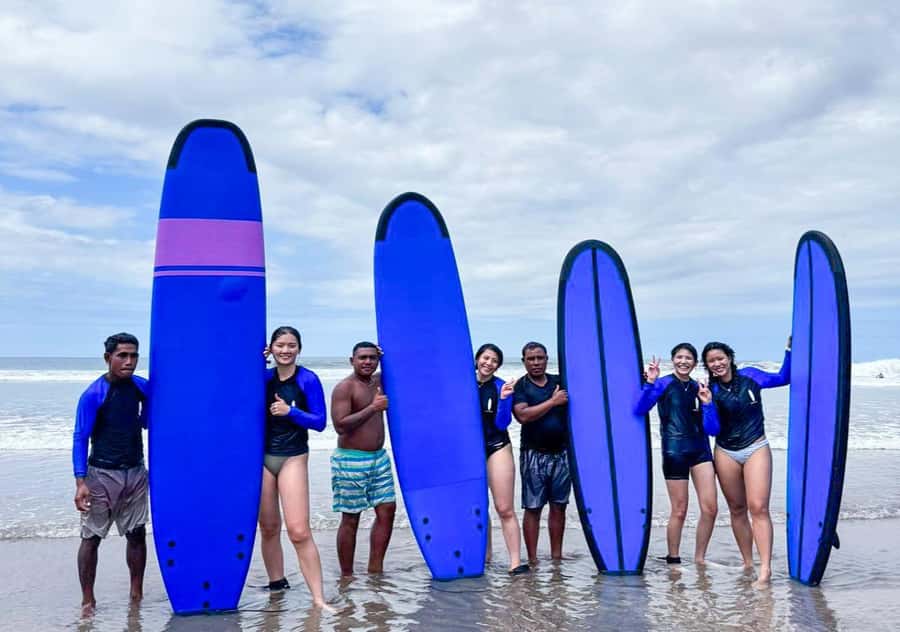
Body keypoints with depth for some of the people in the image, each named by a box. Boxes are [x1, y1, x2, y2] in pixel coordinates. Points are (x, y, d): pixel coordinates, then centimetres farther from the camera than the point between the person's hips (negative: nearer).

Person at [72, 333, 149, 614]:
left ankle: (137, 596, 21)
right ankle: (87, 600, 15)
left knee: (137, 534, 9)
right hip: (102, 474, -4)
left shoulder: (141, 387, 1)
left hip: (135, 474, 4)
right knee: (91, 537, 2)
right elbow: (80, 438, -11)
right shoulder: (93, 394, -13)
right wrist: (81, 482, -18)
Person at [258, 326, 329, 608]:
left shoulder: (308, 380, -6)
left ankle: (318, 598, -6)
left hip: (292, 459, -4)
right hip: (262, 457, 4)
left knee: (299, 532, -11)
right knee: (268, 527, 13)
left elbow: (319, 422, -6)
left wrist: (290, 411, -21)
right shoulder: (264, 377, 5)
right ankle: (276, 584, 30)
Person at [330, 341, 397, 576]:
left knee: (387, 510, 6)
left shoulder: (378, 380, 10)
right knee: (351, 519, 0)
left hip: (379, 458, 8)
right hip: (351, 460, -7)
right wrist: (372, 408, -23)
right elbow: (340, 426, -21)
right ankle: (347, 577, 10)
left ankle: (375, 570, 17)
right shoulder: (344, 388, -12)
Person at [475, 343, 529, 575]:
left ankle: (515, 561, -6)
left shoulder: (501, 387, -3)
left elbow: (502, 424, -9)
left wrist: (504, 398, -19)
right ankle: (485, 554, 25)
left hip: (497, 447, -3)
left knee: (505, 508, -7)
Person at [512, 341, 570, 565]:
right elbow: (523, 415, -16)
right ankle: (532, 559, 5)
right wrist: (552, 402, -15)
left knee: (559, 506, 8)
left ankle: (557, 556, 18)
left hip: (562, 453, 4)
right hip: (534, 455, -3)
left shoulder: (560, 382, 10)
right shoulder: (519, 387, -1)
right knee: (533, 508, -1)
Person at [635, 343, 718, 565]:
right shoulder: (663, 384, -1)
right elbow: (640, 409, -16)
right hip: (674, 450, -5)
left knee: (710, 508, -1)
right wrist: (650, 382, -25)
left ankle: (699, 558, 15)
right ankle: (673, 560, 17)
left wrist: (707, 403, -4)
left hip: (700, 448, 5)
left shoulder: (698, 388, 12)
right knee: (679, 511, 0)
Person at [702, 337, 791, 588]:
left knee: (758, 507, -14)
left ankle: (765, 569, -17)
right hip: (726, 453, 2)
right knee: (737, 510, 9)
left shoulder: (749, 376, -2)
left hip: (756, 449, -2)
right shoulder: (711, 390, -3)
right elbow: (713, 430, -7)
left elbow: (783, 378, 13)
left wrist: (789, 351, 2)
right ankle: (747, 563, 21)